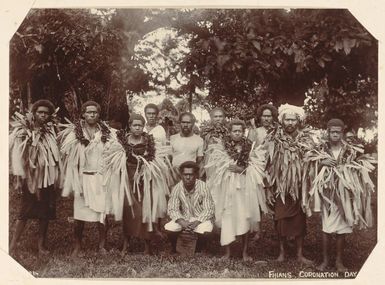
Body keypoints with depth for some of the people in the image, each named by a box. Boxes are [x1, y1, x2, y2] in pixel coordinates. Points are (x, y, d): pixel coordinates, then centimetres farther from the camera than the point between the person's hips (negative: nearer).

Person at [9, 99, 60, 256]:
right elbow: (17, 155, -11)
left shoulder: (49, 130, 7)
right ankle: (13, 245, 8)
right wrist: (19, 177, -16)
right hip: (31, 177, -4)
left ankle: (41, 244, 18)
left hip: (48, 178, 4)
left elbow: (55, 154, 8)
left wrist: (56, 176, 4)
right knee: (26, 211, -2)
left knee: (46, 211, 7)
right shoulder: (24, 131, -7)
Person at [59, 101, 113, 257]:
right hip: (83, 178, -1)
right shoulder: (74, 133, -2)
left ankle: (102, 245, 14)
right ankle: (77, 246, 16)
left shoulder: (106, 133, 3)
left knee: (102, 213, 1)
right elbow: (68, 156, 1)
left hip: (102, 178, 1)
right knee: (79, 214, 2)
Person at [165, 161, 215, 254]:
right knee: (169, 228, -24)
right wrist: (181, 221, -30)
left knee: (204, 230, -34)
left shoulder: (203, 187, -18)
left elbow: (209, 210, -17)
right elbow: (172, 209, -10)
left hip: (201, 218, -2)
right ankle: (175, 250, 7)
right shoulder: (177, 188, -11)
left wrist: (197, 222, -32)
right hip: (184, 218, 2)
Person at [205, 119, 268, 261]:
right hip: (227, 188, -1)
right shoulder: (221, 148, 3)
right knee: (228, 219, -3)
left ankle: (245, 252, 13)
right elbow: (218, 168, -4)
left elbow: (257, 169, -1)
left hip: (245, 188, 1)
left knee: (245, 218, 2)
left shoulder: (250, 148, 6)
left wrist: (242, 169, -15)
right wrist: (231, 168, -16)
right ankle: (227, 252, 7)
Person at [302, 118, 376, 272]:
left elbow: (364, 165, 1)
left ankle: (339, 261, 17)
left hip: (344, 195, 0)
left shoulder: (351, 151, 1)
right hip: (327, 193, 0)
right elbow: (309, 166, 0)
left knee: (341, 229, 5)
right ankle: (325, 259, 15)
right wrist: (321, 162, -17)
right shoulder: (320, 150, 3)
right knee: (326, 228, 1)